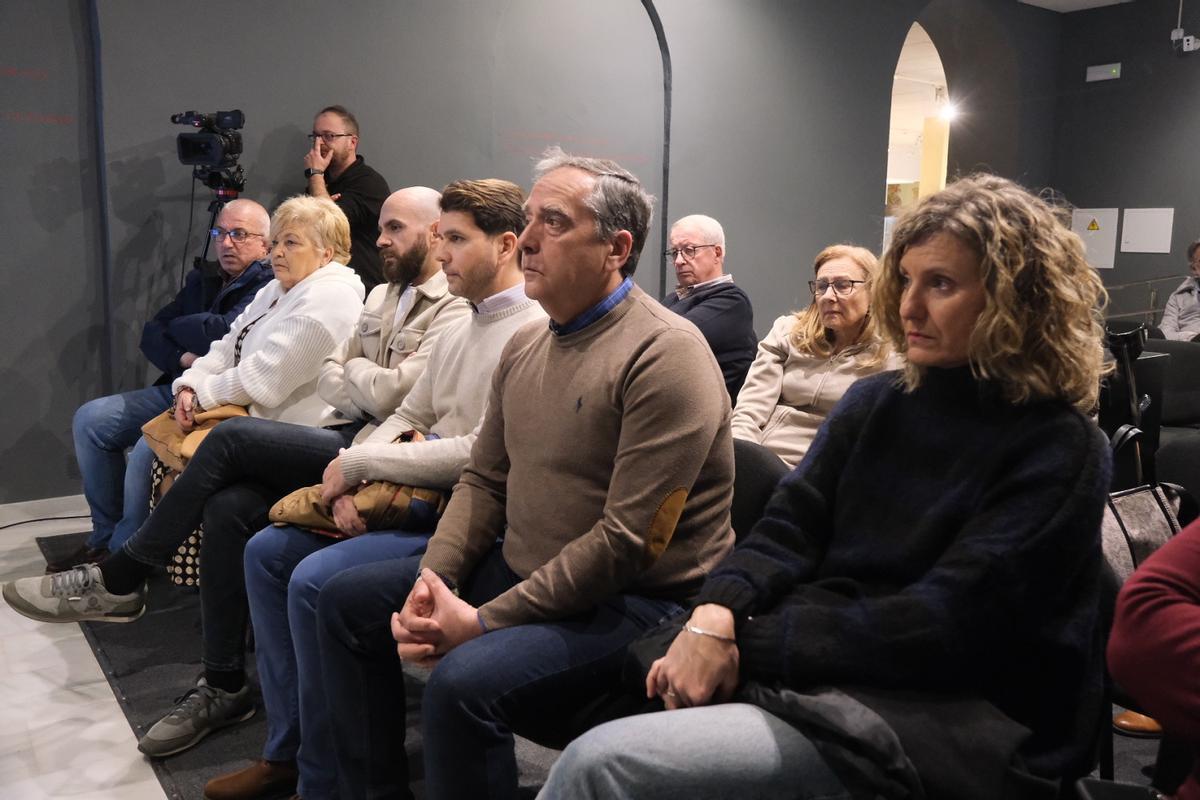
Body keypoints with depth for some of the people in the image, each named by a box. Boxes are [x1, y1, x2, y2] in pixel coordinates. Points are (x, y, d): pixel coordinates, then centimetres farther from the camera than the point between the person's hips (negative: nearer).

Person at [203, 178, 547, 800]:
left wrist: (359, 462, -14)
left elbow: (483, 453, -24)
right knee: (267, 551, 6)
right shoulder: (462, 328, 15)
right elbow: (407, 417, 17)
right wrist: (353, 480, -4)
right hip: (420, 499, 10)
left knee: (316, 580, -22)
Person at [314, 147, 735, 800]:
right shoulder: (526, 343, 8)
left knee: (462, 683, -31)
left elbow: (627, 541, -24)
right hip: (518, 571, 9)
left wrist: (485, 621, -21)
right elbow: (483, 482, 11)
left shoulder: (665, 355, -19)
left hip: (629, 601, -8)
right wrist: (431, 581, -7)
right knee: (347, 600, 9)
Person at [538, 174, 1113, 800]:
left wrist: (747, 641, -18)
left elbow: (939, 624, -15)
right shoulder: (873, 404, 11)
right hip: (822, 671, 5)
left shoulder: (1058, 451, -7)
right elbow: (788, 531, 3)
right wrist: (715, 615, -18)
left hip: (942, 729, -5)